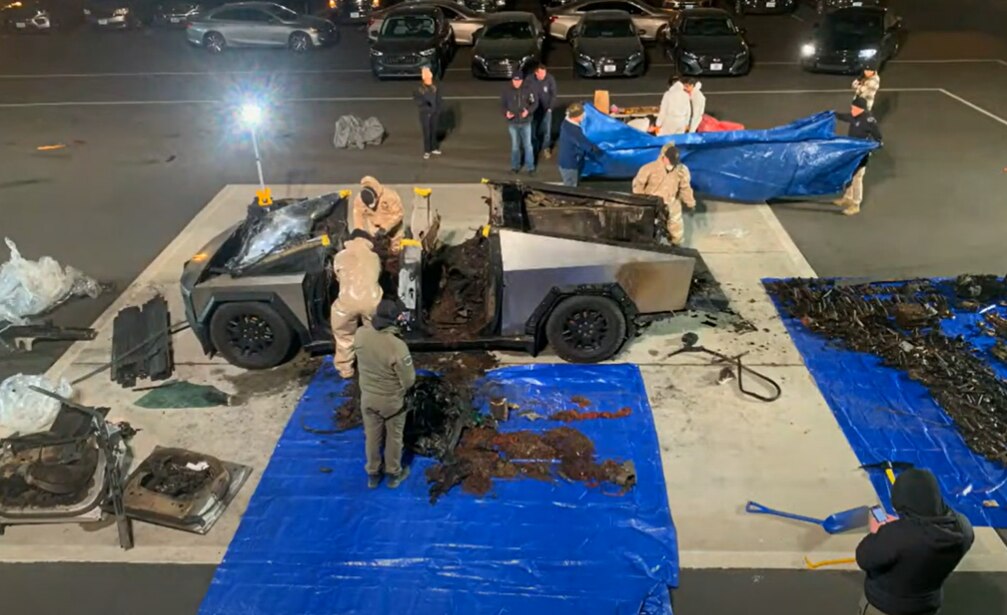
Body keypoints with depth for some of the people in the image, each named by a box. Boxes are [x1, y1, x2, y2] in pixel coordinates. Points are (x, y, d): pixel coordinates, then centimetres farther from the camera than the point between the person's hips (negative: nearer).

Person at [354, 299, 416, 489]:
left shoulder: (361, 334, -19)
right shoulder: (397, 346, -34)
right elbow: (409, 380, -22)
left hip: (368, 398, 4)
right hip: (392, 401, -4)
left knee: (372, 437, 24)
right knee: (394, 438, 21)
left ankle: (372, 474, 43)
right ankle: (394, 474, 41)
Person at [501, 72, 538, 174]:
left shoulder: (528, 90, -10)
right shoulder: (507, 91, -7)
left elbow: (535, 103, -3)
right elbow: (502, 104, 2)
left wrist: (528, 111, -21)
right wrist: (506, 112, -18)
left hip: (526, 122, -1)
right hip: (512, 123, 1)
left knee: (528, 145, 4)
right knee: (515, 145, 13)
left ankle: (530, 167, 16)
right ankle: (515, 165, 28)